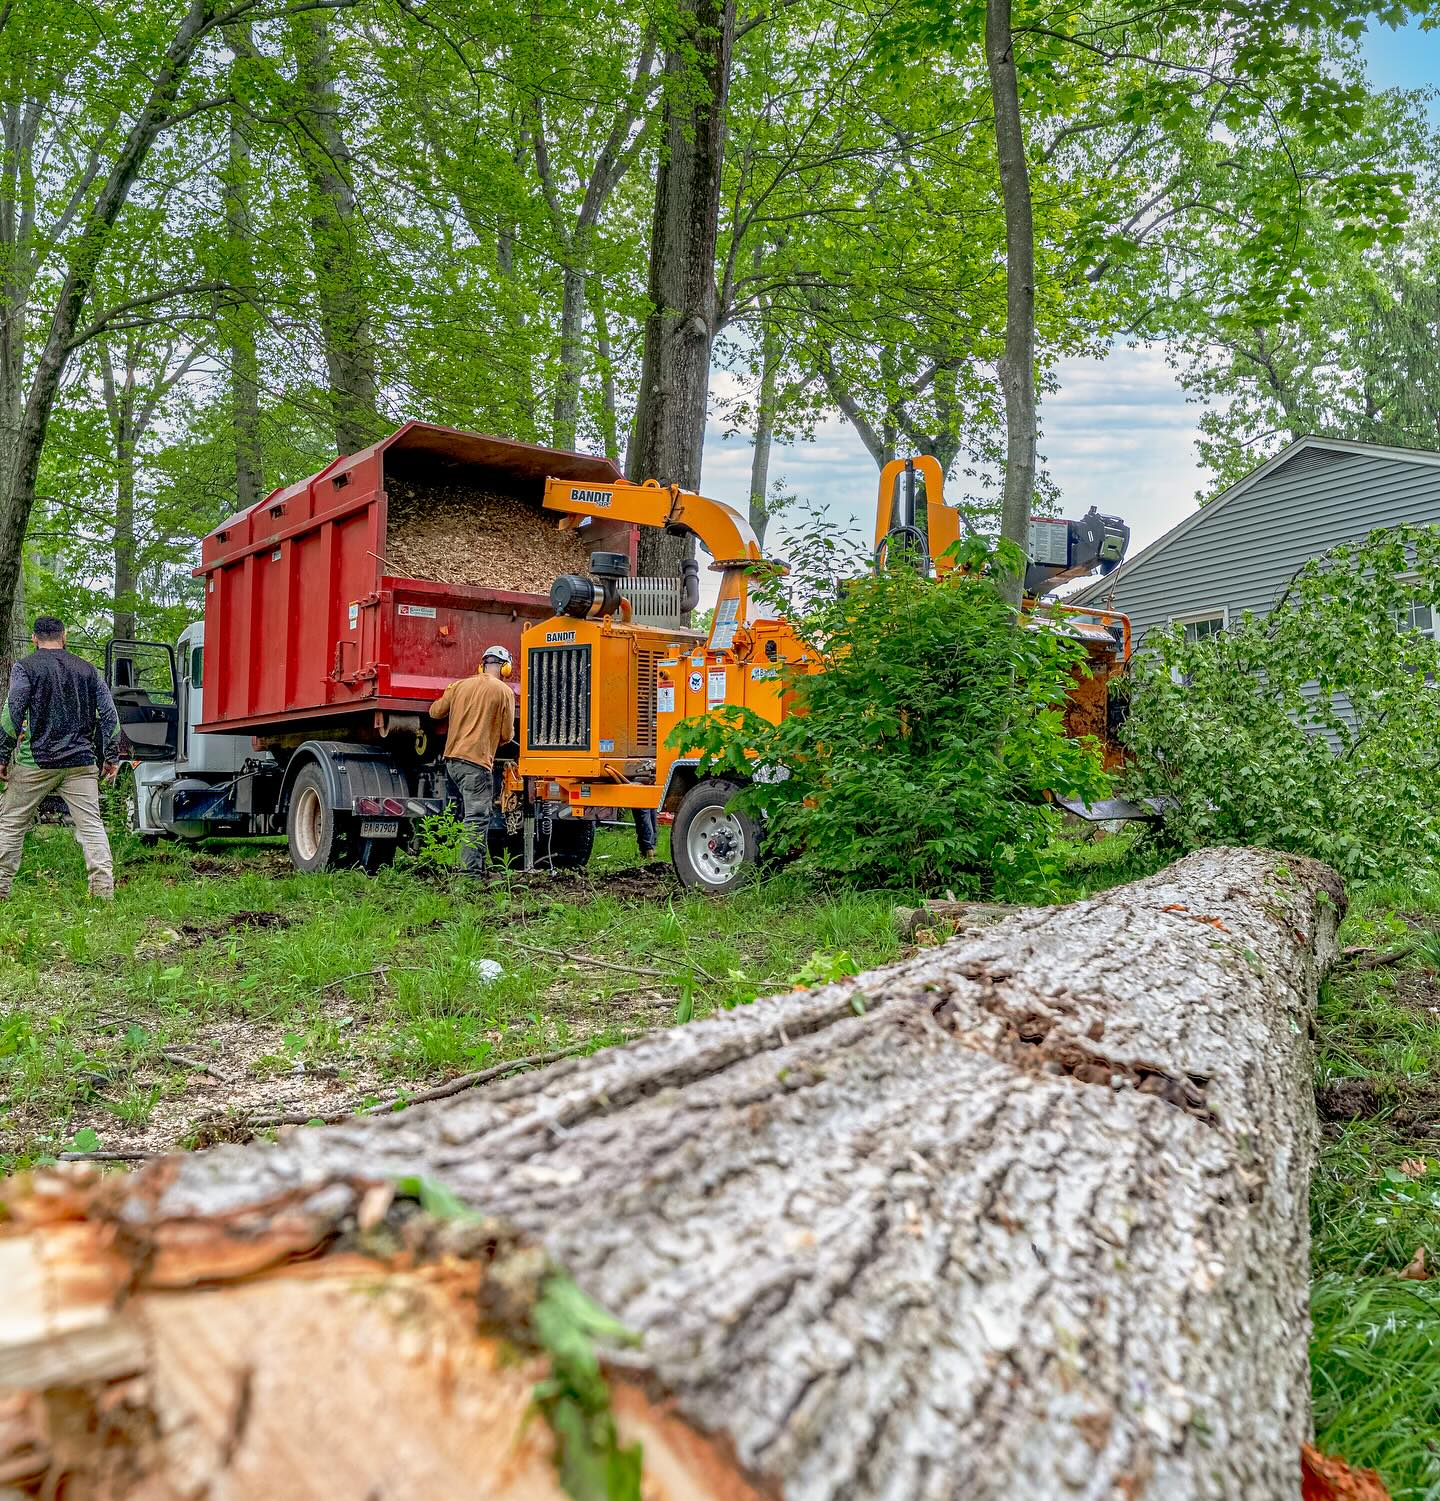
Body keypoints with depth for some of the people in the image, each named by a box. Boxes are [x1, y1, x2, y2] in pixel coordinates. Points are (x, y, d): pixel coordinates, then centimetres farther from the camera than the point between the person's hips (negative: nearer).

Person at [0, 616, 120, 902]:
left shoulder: (24, 667, 0)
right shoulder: (87, 669, 11)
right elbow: (109, 714, 8)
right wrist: (112, 756, 13)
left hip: (35, 762, -2)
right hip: (81, 763, 2)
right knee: (91, 825, 0)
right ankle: (104, 889, -8)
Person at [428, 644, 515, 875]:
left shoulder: (459, 685, 11)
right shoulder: (504, 692, -2)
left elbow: (435, 712, 19)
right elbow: (507, 734, -1)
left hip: (452, 759, 6)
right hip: (477, 761, -6)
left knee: (475, 812, 17)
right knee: (477, 817, -6)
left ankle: (477, 864, 18)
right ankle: (470, 869, -11)